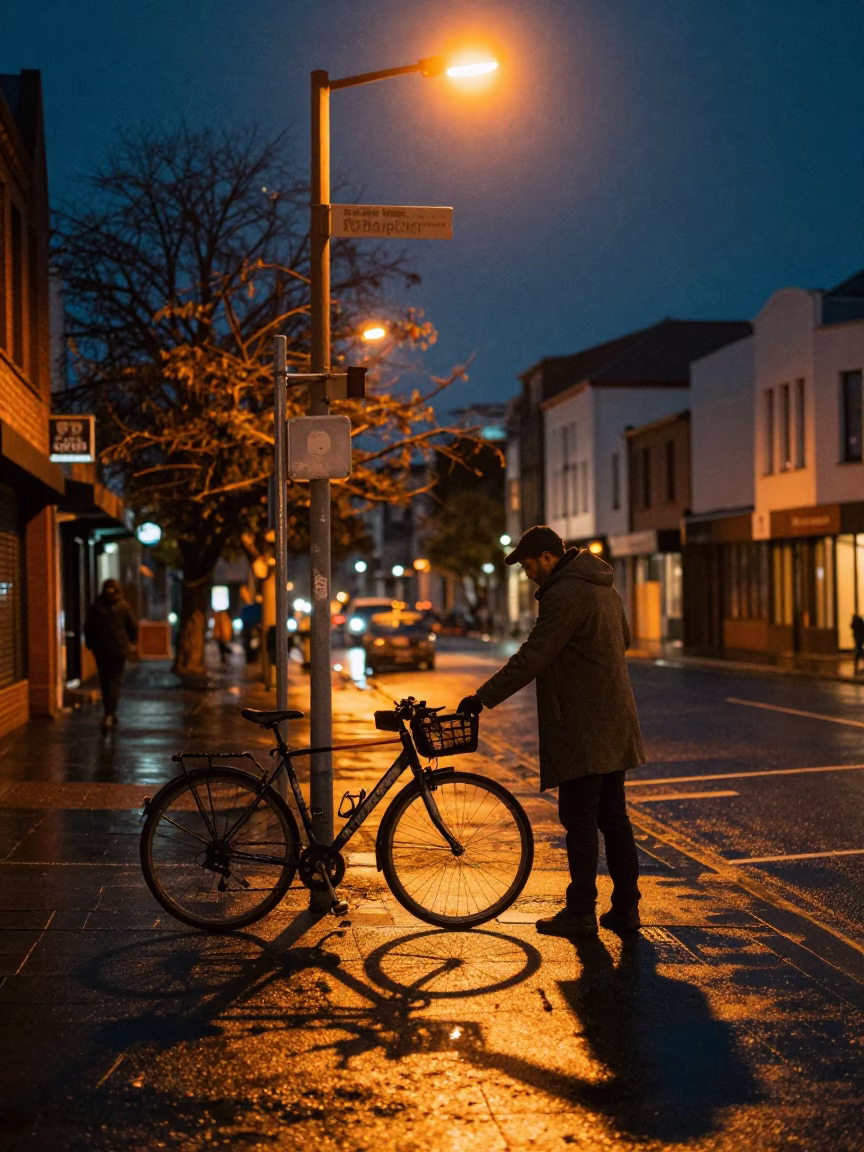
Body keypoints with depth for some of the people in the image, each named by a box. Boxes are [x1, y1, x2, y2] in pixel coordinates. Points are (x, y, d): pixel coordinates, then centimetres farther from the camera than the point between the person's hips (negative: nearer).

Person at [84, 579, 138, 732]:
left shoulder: (94, 607, 0)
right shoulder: (123, 607, -5)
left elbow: (87, 628, 5)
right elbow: (132, 627, 1)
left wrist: (90, 644, 21)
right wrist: (131, 640, 21)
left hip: (100, 650, 2)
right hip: (118, 649, -2)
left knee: (104, 680, 15)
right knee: (115, 680, -2)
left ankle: (110, 713, 22)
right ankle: (109, 715, -16)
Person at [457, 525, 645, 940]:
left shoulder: (564, 594, -18)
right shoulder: (602, 586, 13)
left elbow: (531, 658, -20)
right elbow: (623, 640, 26)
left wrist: (483, 698, -16)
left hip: (583, 731, -10)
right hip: (614, 728, 10)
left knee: (580, 821, -2)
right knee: (613, 818, 13)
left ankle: (580, 914, 4)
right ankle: (625, 909, 17)